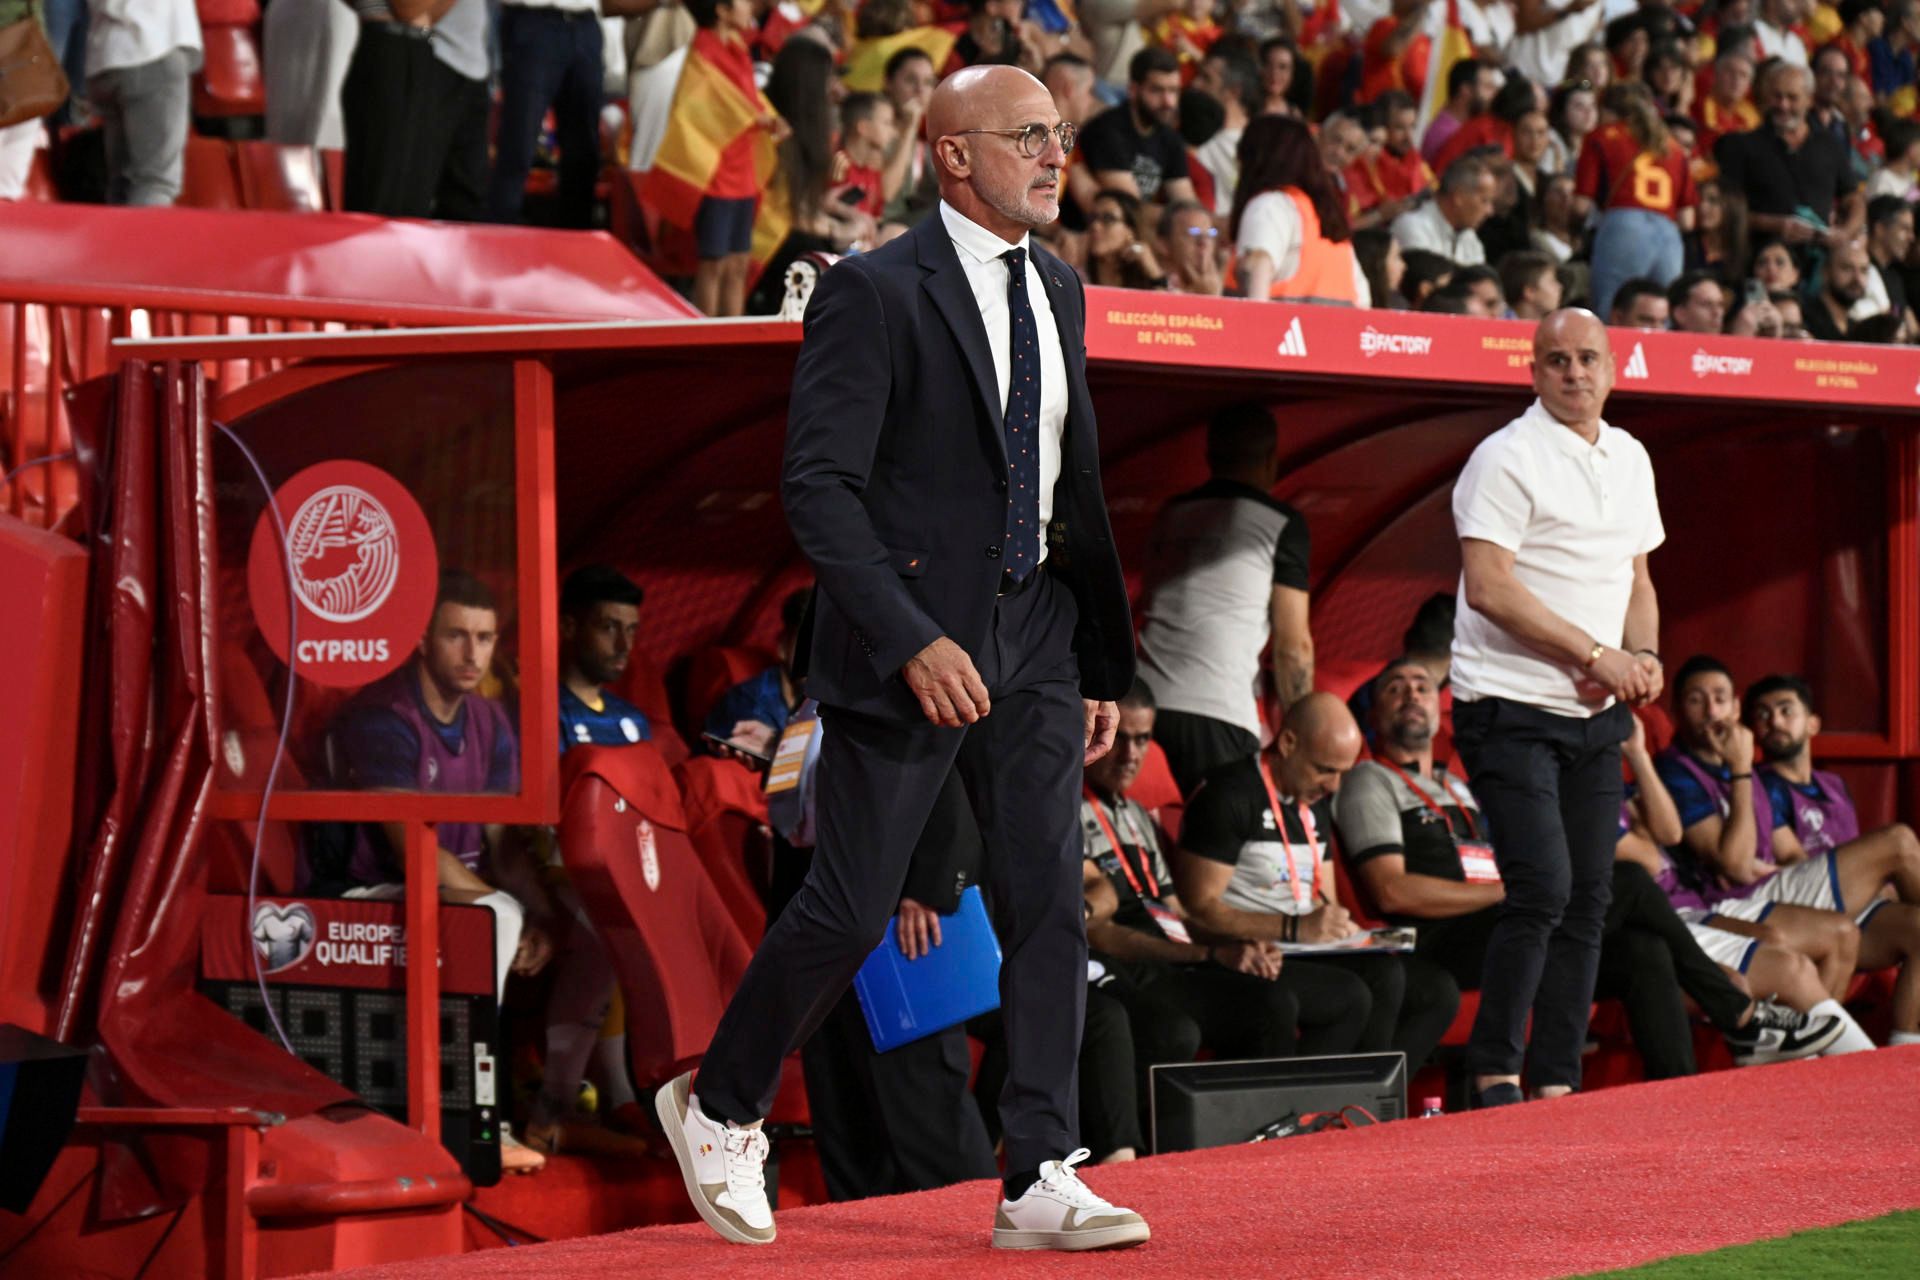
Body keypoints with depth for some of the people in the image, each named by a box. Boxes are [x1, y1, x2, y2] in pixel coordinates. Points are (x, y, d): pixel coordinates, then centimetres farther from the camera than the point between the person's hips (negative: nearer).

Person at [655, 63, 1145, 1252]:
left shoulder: (1058, 291, 12)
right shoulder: (874, 293, -11)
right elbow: (819, 487, -17)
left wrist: (1101, 662, 18)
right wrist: (911, 642, -25)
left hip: (1032, 633, 6)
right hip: (906, 636, -6)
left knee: (1050, 901, -2)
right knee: (850, 910, -1)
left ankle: (1041, 1182, -1)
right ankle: (718, 1105, 21)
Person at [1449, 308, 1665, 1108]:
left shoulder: (1629, 459, 14)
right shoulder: (1507, 458, -9)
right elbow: (1488, 587, -17)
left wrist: (1643, 659, 2)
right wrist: (1596, 655, -16)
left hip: (1597, 714, 7)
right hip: (1513, 710, -7)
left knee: (1588, 900, 4)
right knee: (1542, 889, -15)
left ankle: (1557, 1083, 9)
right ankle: (1493, 1074, -6)